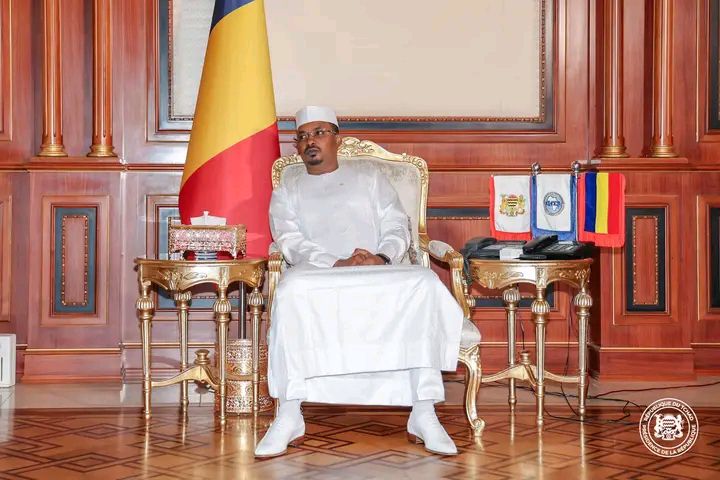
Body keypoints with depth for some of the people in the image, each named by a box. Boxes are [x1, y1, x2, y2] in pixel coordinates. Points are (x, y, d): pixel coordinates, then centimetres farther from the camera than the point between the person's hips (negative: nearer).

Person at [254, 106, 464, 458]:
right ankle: (289, 417, -33)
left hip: (379, 274, 1)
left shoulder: (368, 176, 24)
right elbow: (291, 243, 3)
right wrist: (338, 264, -16)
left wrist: (383, 258, -12)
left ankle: (424, 414, -31)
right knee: (291, 290, -38)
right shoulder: (287, 189, 20)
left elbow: (397, 226, 13)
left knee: (425, 283, -31)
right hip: (319, 276, -1)